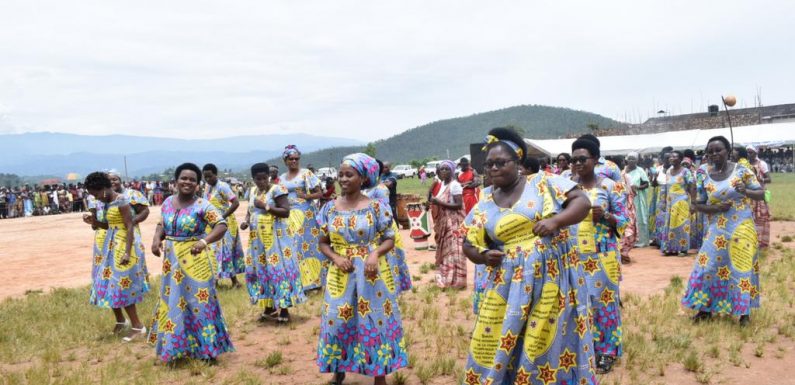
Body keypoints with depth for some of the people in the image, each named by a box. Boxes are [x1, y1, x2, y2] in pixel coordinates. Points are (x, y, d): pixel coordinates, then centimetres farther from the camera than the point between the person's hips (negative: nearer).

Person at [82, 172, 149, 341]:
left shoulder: (121, 200, -17)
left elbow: (130, 227, -21)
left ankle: (138, 326, 1)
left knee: (121, 285, -6)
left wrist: (127, 252, -26)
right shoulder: (107, 203, 10)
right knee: (110, 283, 13)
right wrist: (94, 222, 1)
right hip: (112, 245, 9)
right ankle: (120, 320, 28)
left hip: (123, 245, -9)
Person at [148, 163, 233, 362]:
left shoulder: (202, 205, -13)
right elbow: (161, 225, 16)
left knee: (198, 302, 2)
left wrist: (204, 241, -33)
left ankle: (206, 348, 14)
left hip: (194, 261, -6)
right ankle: (176, 346, 29)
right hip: (171, 261, 6)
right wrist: (156, 239, -4)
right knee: (173, 301, 14)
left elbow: (222, 225, -19)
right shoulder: (168, 202, 5)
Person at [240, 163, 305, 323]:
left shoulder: (277, 190, -10)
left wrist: (265, 206, -21)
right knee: (262, 271, 11)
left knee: (278, 270, -4)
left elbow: (286, 211, -17)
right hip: (258, 240, 7)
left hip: (276, 238, -7)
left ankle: (284, 310, 3)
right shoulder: (252, 191, 11)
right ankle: (269, 307, 23)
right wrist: (246, 221, 0)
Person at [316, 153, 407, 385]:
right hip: (341, 275, 3)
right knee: (338, 321, 9)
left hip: (372, 274, -2)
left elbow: (390, 239, -3)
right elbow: (323, 242, 7)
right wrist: (336, 258, -11)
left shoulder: (376, 207, -7)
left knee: (376, 321, 6)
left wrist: (375, 254, -21)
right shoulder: (330, 208, 1)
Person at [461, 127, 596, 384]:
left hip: (551, 277, -3)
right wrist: (484, 255, -9)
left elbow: (582, 201, -5)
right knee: (496, 347, 5)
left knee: (547, 345, 5)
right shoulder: (484, 206, 7)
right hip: (509, 285, 3)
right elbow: (470, 246, 13)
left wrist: (556, 221, -21)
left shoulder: (543, 183, -2)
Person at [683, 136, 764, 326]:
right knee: (709, 266, 2)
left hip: (742, 227, -2)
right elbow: (698, 204, 5)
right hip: (717, 229, 2)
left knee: (742, 267, 2)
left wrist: (745, 191, -26)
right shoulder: (705, 177, 0)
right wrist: (715, 208, -13)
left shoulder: (741, 170, -6)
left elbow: (761, 194, -5)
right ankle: (706, 308, 17)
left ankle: (744, 312, 14)